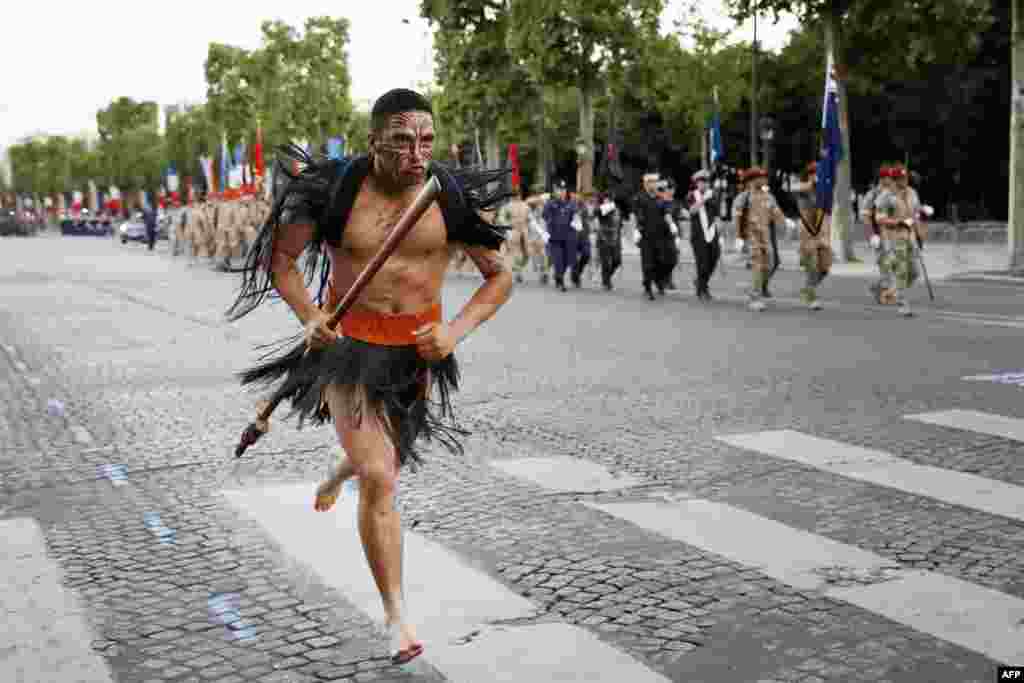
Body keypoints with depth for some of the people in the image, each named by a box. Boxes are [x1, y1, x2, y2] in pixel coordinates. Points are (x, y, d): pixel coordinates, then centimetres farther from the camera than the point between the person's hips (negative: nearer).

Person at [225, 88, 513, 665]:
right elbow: (281, 257, -1)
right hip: (349, 342, -3)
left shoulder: (452, 197, -10)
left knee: (386, 458, 25)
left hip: (418, 347, 3)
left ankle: (342, 471, 63)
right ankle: (397, 612, 3)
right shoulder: (334, 189, -14)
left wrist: (457, 331, -16)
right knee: (380, 479, -12)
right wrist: (309, 317, -17)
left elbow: (501, 276, -2)